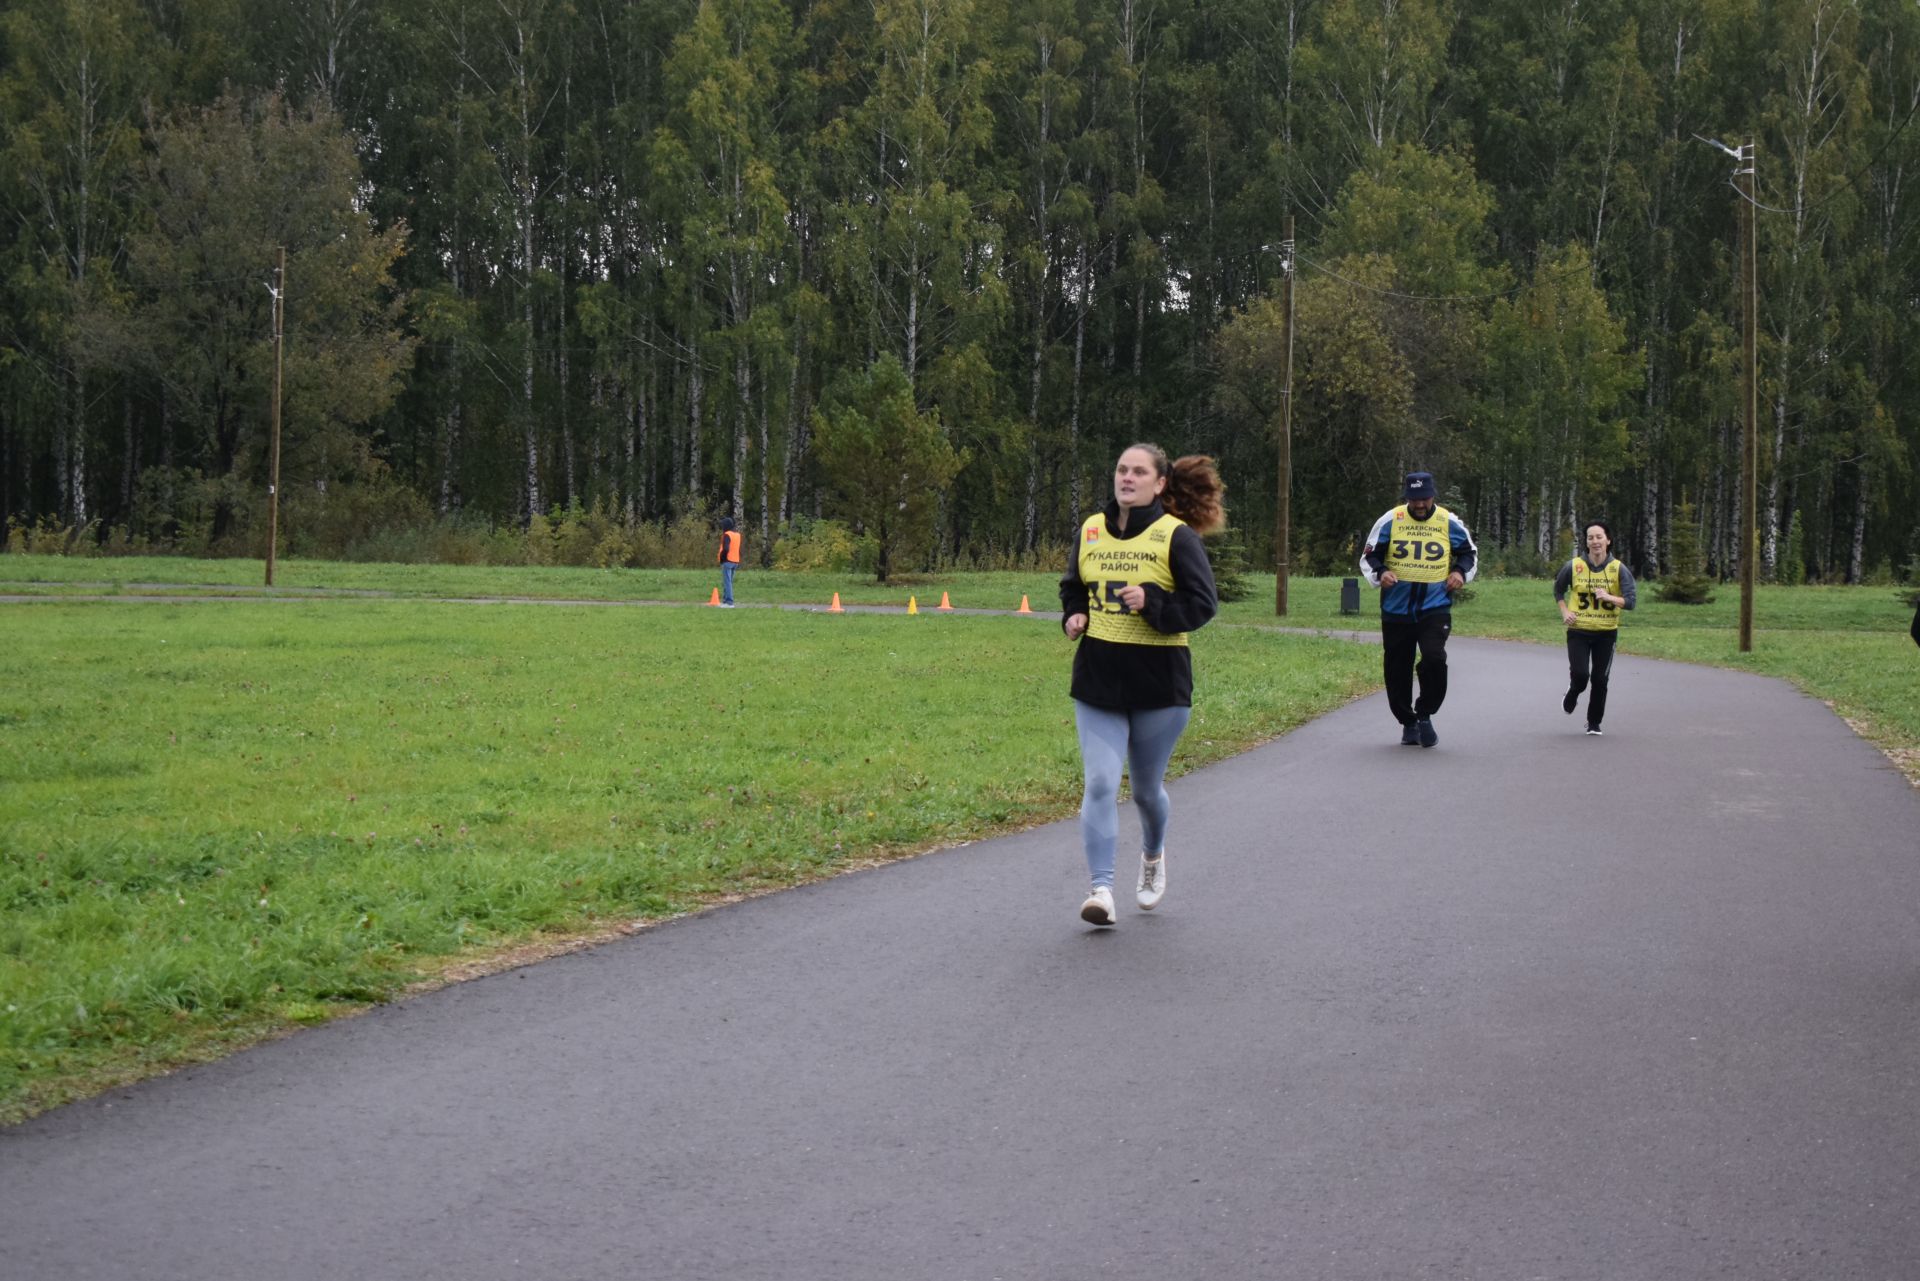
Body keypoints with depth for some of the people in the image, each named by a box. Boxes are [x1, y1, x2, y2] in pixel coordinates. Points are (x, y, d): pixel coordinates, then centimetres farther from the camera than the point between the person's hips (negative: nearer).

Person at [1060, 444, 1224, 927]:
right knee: (1100, 783, -11)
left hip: (1159, 683, -3)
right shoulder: (1091, 531, 6)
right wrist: (1073, 616, 2)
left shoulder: (1175, 536, -7)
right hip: (1096, 681, 3)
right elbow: (1072, 587, 23)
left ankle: (1153, 855, 43)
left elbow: (1203, 602, -9)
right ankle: (1102, 888, -11)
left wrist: (1152, 601, -23)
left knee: (1146, 788, 12)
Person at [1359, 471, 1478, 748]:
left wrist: (1460, 572, -2)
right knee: (1397, 670, 6)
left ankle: (1425, 714, 0)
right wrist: (1380, 573, -13)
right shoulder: (1389, 521, -1)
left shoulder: (1450, 523, 1)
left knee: (1434, 659, -22)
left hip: (1435, 607, -1)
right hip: (1396, 610, 1)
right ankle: (1408, 723, 26)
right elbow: (1368, 556, 7)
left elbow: (1470, 553, 17)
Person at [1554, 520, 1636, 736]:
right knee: (1580, 675, -12)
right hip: (1578, 631, 0)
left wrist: (1609, 597, -27)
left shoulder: (1619, 569, -6)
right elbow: (1558, 590, 15)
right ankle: (1573, 695, 24)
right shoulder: (1574, 566, -3)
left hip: (1606, 632, 0)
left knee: (1600, 680, 4)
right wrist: (1564, 612, 1)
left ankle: (1594, 722, 23)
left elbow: (1631, 600, -11)